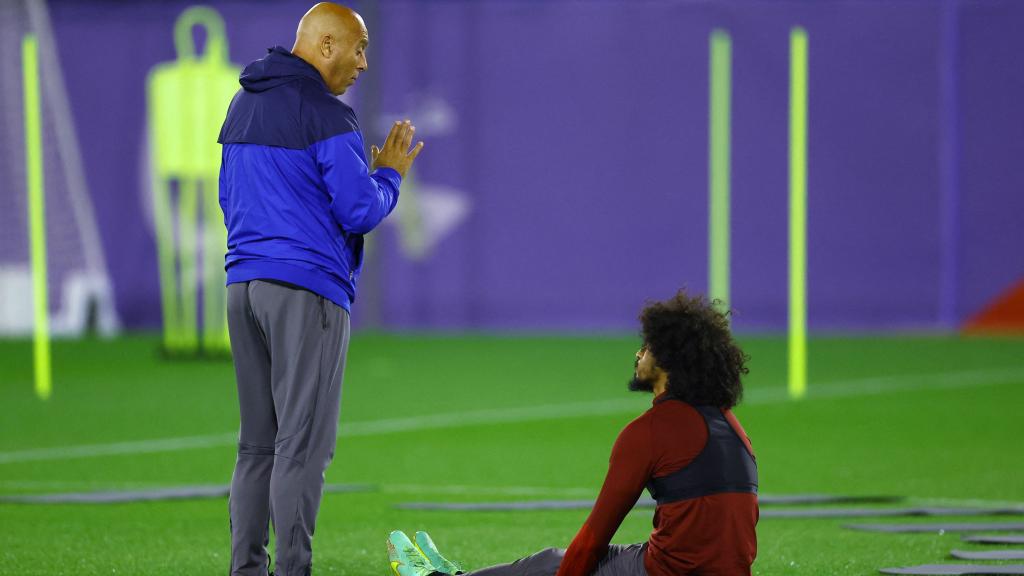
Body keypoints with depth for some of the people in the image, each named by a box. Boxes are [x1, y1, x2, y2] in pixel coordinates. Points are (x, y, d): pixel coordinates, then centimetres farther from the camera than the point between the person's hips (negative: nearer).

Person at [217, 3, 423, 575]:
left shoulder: (243, 106, 16)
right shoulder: (326, 115, -11)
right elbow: (360, 211, -14)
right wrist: (389, 174, 6)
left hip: (244, 288, 8)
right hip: (307, 292, -8)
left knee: (257, 442, 10)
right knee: (303, 444, -6)